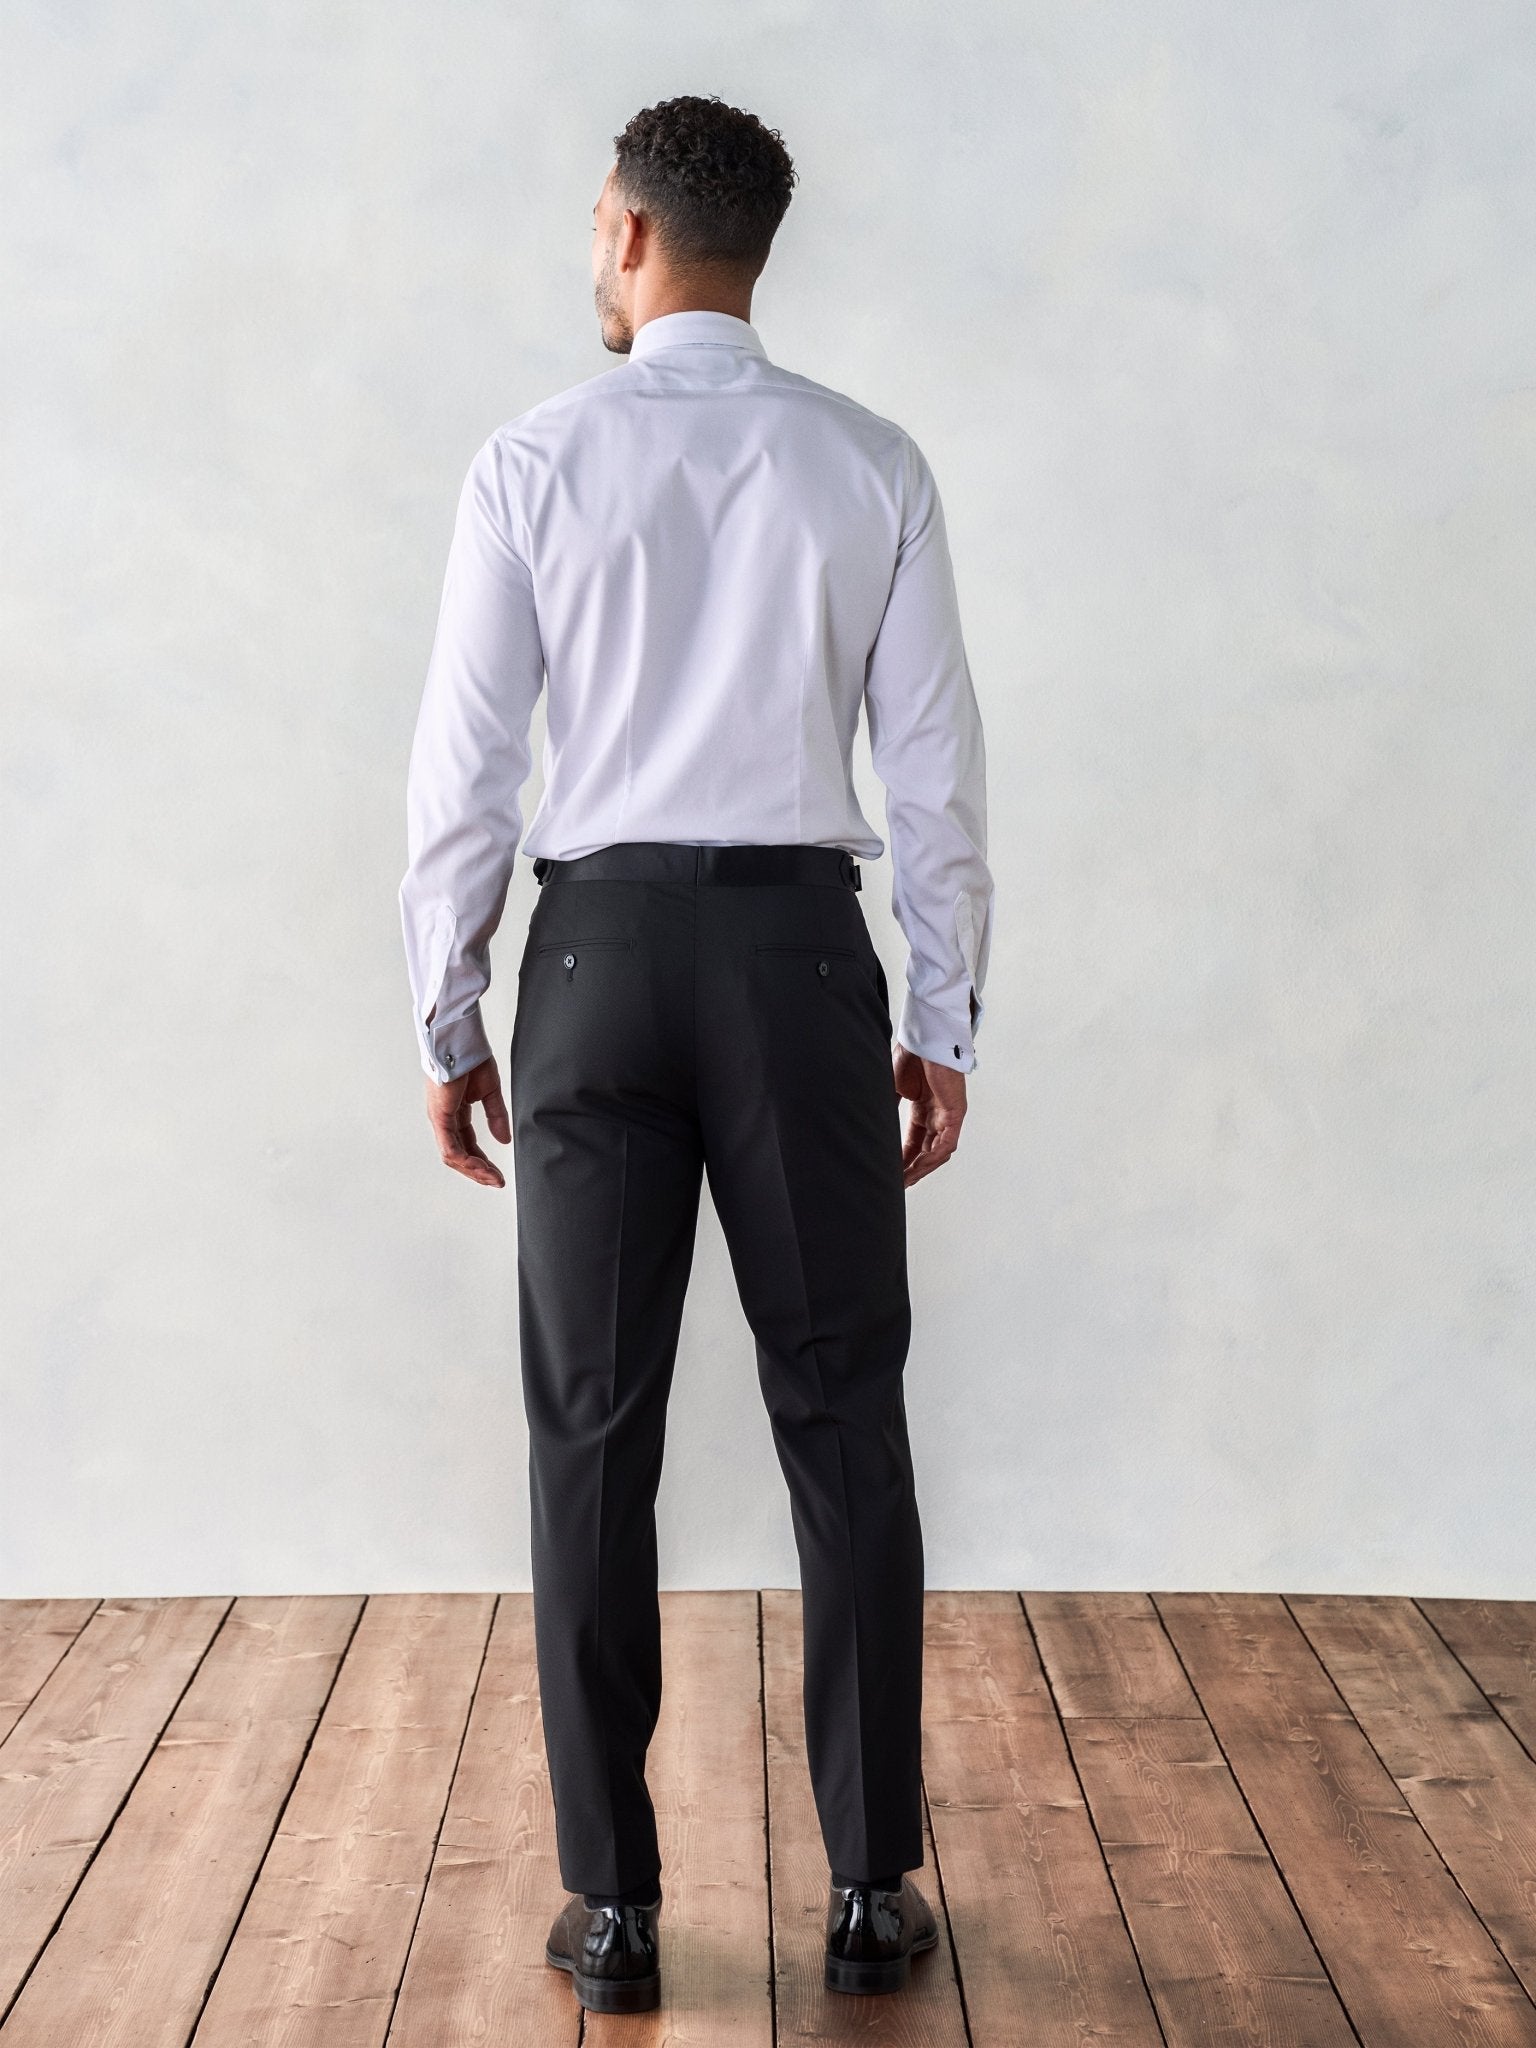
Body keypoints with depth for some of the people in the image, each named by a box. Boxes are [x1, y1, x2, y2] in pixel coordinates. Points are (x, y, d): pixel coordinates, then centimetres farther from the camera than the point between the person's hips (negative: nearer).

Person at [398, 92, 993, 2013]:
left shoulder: (533, 464, -2)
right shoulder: (871, 466, 2)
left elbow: (465, 769, -2)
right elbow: (937, 769, 1)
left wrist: (448, 1017, 7)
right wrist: (941, 1023, 9)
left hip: (599, 951, -1)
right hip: (804, 953, 1)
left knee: (594, 1430, 6)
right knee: (844, 1420, 8)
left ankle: (613, 1906, 12)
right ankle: (873, 1889, 13)